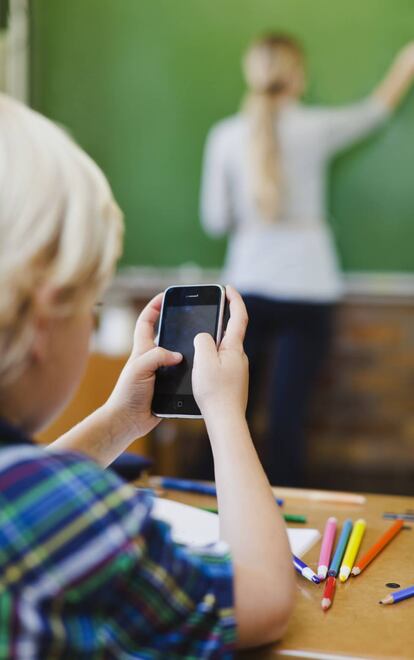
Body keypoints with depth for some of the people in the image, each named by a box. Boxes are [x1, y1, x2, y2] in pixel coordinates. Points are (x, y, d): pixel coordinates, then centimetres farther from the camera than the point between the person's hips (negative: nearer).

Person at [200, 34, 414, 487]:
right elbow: (377, 109, 15)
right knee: (286, 413, 1)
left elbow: (215, 221, 2)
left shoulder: (224, 135, -1)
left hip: (248, 286, 2)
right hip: (306, 290, -2)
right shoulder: (315, 128, -4)